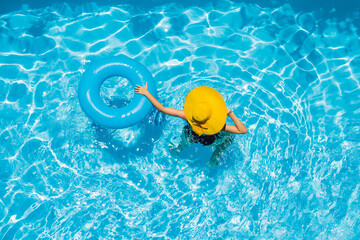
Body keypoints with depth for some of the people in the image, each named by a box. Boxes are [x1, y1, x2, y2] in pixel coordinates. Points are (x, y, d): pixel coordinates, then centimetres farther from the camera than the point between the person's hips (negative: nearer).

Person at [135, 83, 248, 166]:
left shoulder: (188, 116, -42)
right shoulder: (217, 126, -45)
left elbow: (162, 108, -36)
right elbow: (243, 130, -38)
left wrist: (146, 93, -28)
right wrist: (230, 113, -39)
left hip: (190, 138, 2)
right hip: (210, 141, -2)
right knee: (229, 137, 25)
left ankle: (180, 147, 61)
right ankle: (215, 157, 39)